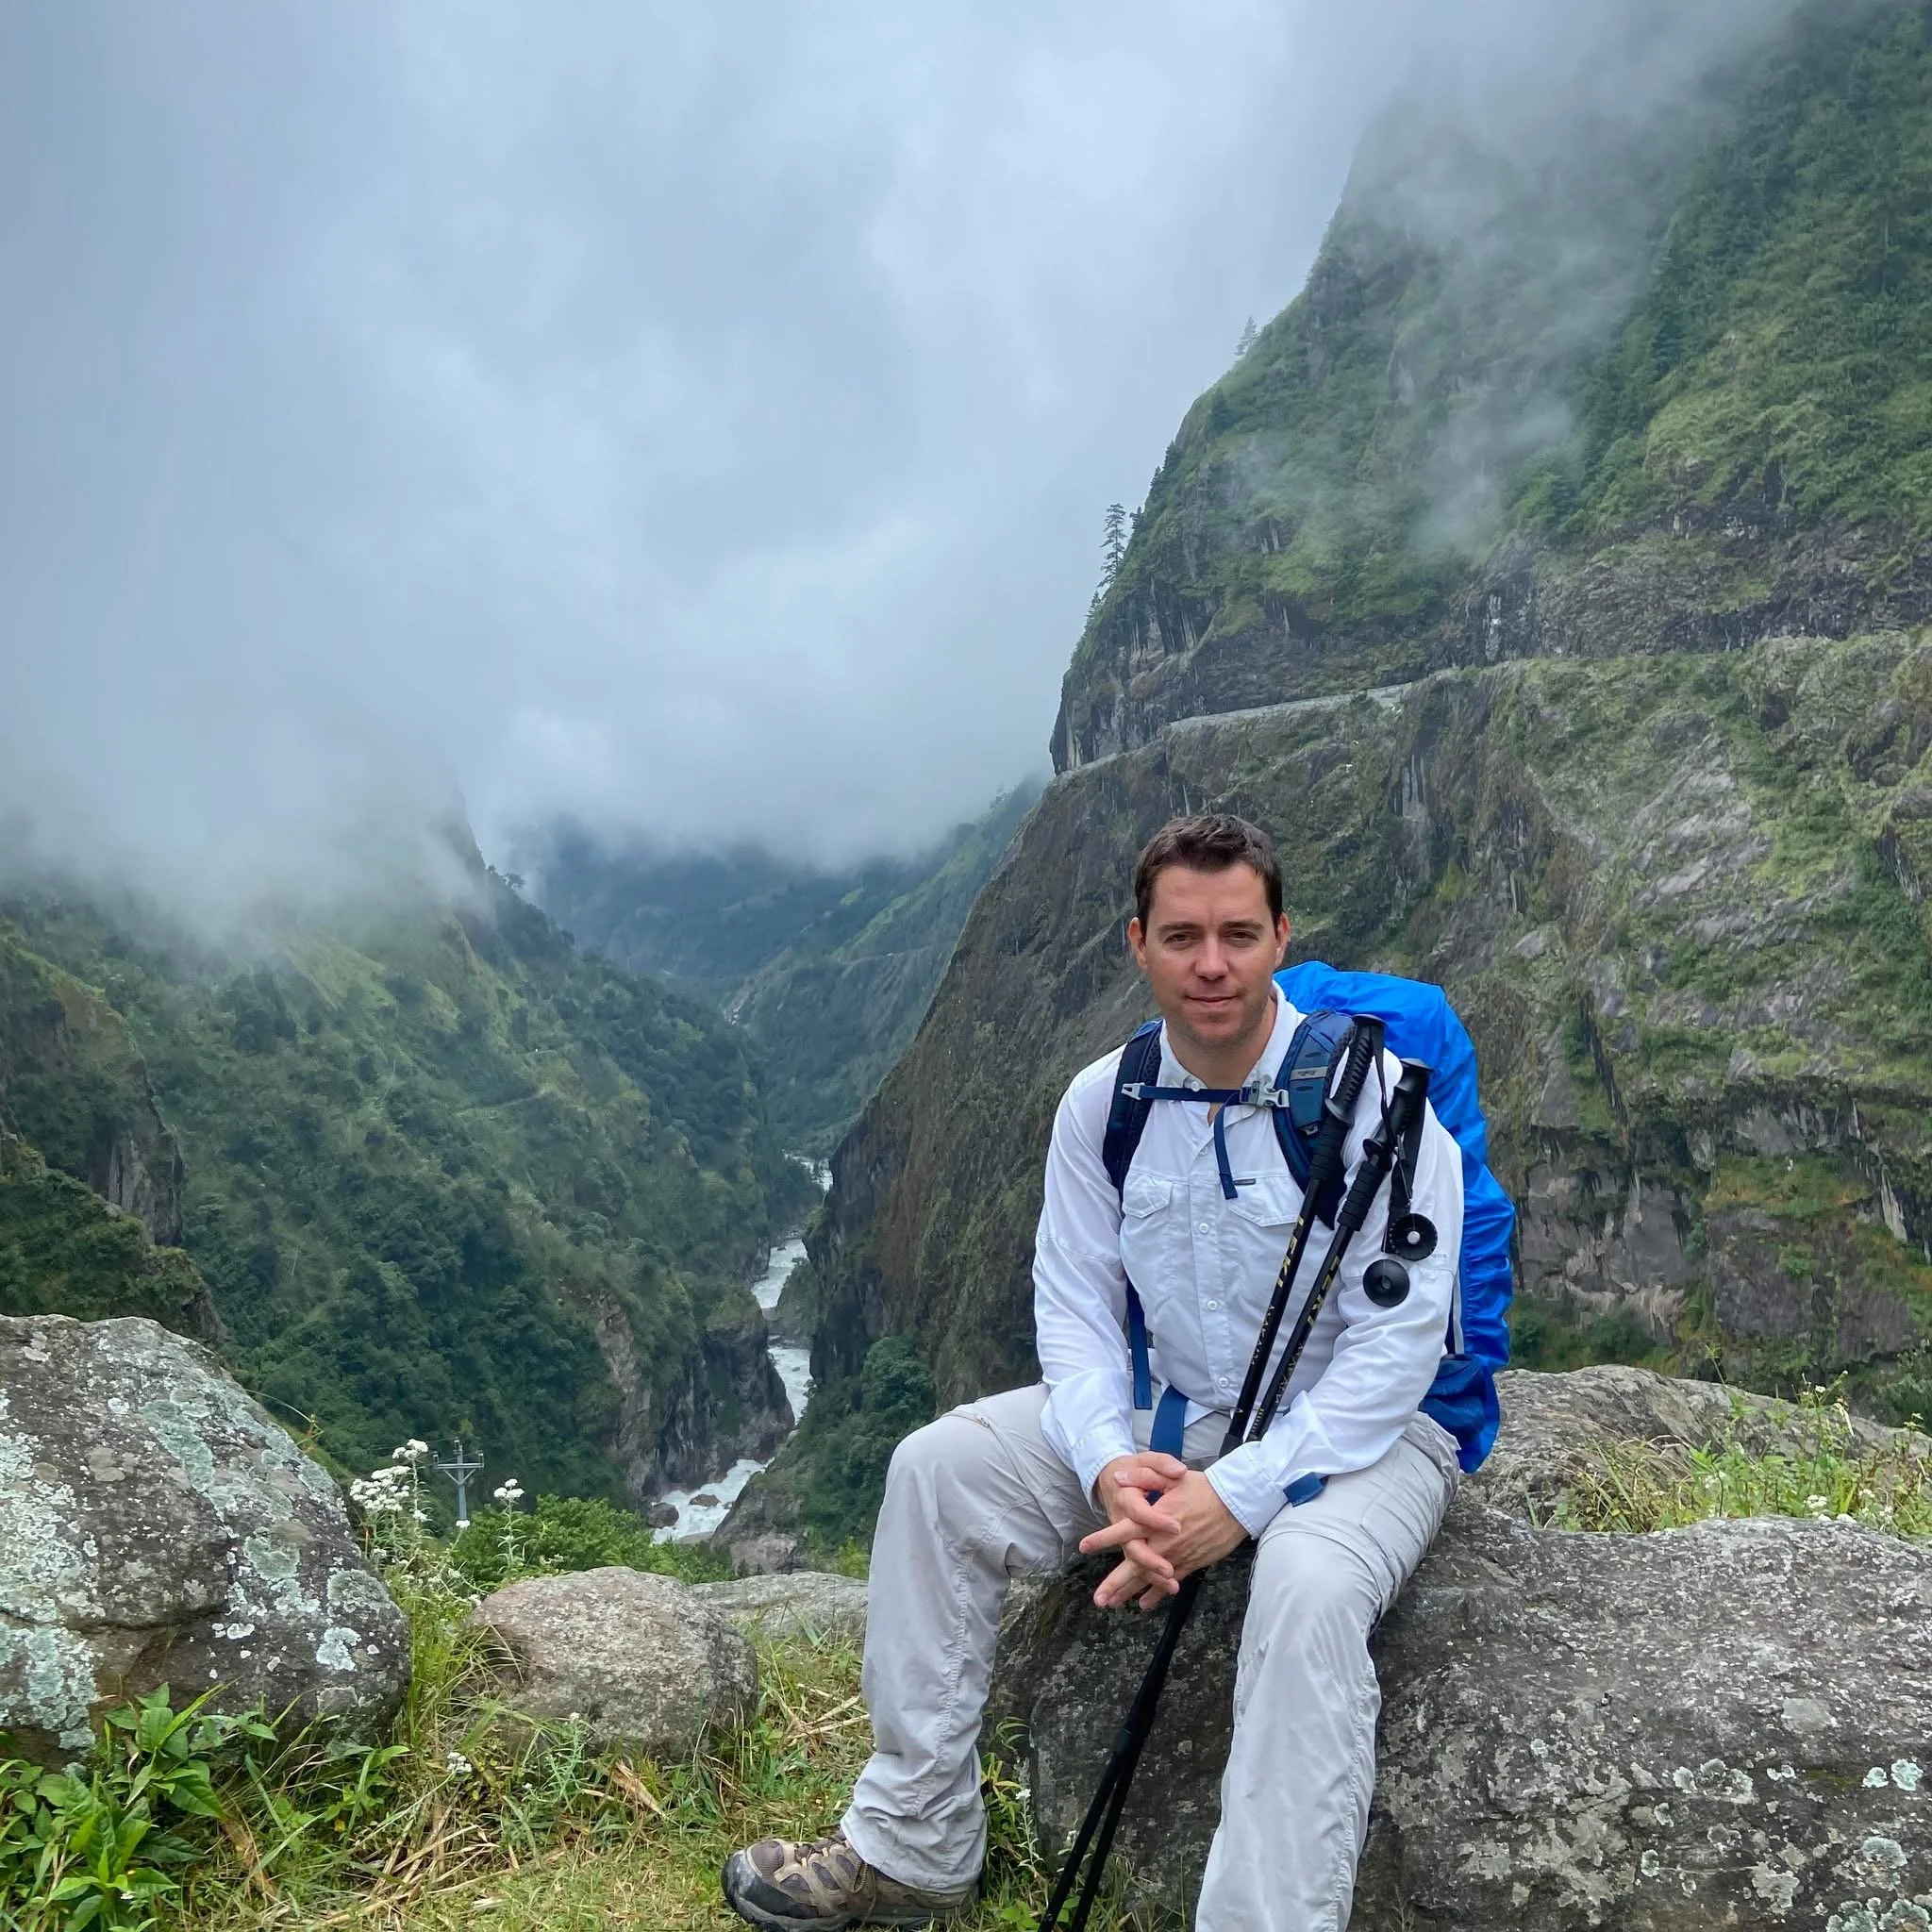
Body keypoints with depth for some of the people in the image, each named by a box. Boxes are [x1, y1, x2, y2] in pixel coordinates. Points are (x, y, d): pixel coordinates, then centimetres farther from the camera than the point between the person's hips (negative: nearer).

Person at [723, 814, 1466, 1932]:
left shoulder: (1374, 1093, -20)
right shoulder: (1104, 1103, -4)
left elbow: (1397, 1346, -21)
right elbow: (1073, 1303, 0)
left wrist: (1239, 1495, -29)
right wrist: (1110, 1463, -19)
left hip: (1367, 1431, -5)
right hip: (1169, 1419, 5)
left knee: (1307, 1584, -38)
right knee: (940, 1467, -8)